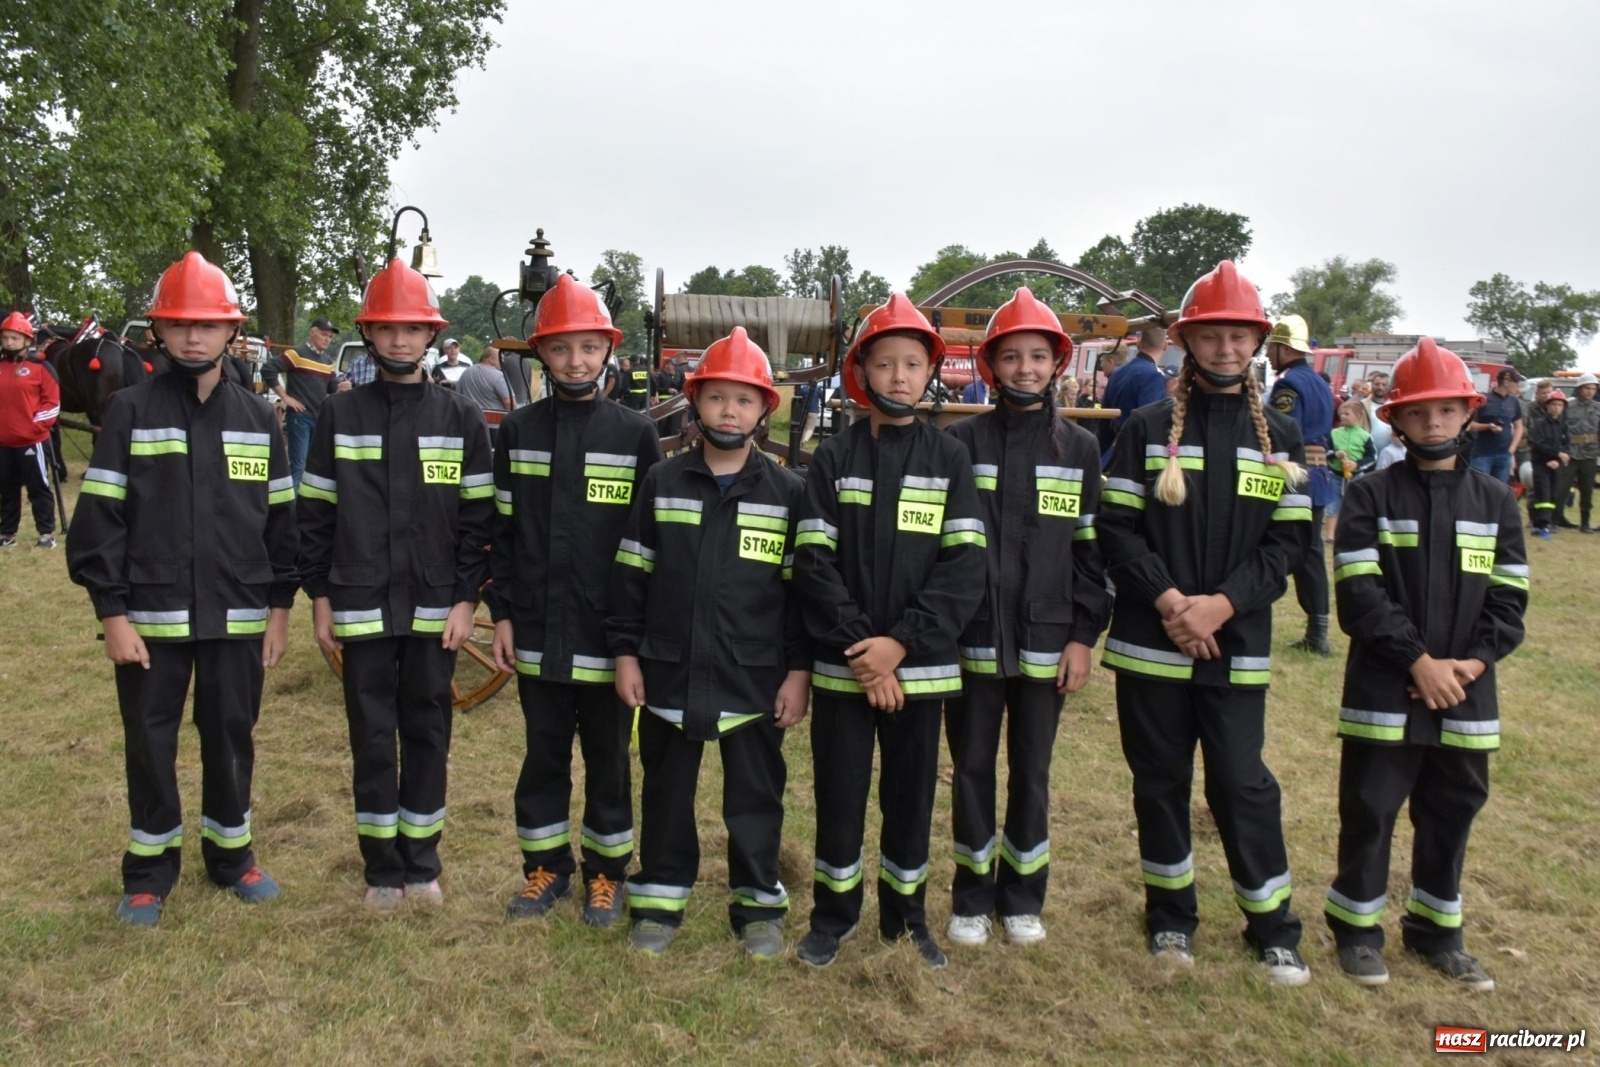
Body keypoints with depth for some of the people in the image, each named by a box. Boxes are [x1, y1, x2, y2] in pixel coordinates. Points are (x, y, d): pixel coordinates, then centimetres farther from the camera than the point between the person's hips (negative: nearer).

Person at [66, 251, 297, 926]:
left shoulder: (257, 416, 5)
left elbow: (280, 517, 8)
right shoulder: (129, 411, -2)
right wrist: (112, 612, -9)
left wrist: (280, 606, 5)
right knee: (150, 743, 10)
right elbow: (99, 517, -4)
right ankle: (150, 870, 26)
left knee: (231, 738, 12)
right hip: (150, 617, -1)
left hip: (238, 616, 2)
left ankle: (231, 853, 30)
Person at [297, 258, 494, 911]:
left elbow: (478, 518, -1)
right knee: (372, 737, 8)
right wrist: (319, 598, 2)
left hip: (435, 610, 0)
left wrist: (466, 600, -5)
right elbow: (315, 514, 5)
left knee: (427, 734, 10)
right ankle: (382, 868, 22)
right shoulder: (340, 416, 3)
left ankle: (422, 862, 24)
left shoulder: (460, 418, 1)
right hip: (361, 609, 1)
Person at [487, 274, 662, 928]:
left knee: (608, 759, 10)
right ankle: (547, 866, 30)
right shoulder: (517, 432, 4)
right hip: (537, 632, 2)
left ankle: (605, 873, 27)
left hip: (607, 635, -2)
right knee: (543, 755, 14)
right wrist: (502, 613, 2)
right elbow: (501, 530, 6)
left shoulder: (635, 434, -3)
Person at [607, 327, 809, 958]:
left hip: (755, 677, -1)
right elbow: (631, 575, 4)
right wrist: (626, 653, 0)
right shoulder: (661, 483, 2)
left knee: (756, 795, 11)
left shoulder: (786, 492, -1)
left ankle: (758, 903, 28)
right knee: (666, 791, 14)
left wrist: (799, 670, -3)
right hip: (670, 672, 1)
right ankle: (659, 898, 30)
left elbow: (800, 588, 0)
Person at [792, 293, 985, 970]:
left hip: (920, 665, 1)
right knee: (839, 794, 8)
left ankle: (907, 917, 29)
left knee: (911, 795, 11)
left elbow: (965, 566, -6)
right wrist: (860, 648, -15)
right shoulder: (832, 458, 1)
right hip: (841, 664, 0)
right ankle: (832, 916, 26)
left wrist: (901, 643, -15)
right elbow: (813, 562, -6)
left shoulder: (950, 459, 3)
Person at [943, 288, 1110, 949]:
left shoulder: (1080, 449, 5)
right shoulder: (962, 442, 0)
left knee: (1032, 771, 11)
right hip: (973, 639, -1)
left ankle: (1022, 896, 27)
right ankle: (972, 897, 23)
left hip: (1046, 641, 1)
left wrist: (1083, 636, -1)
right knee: (972, 768, 8)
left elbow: (1091, 547, 5)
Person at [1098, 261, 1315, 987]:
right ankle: (1171, 914, 27)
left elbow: (1289, 539, 1)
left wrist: (1221, 603, -12)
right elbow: (1115, 527, -4)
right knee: (1159, 780, 10)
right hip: (1150, 642, 0)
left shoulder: (1280, 436, 7)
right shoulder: (1147, 428, 1)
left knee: (1243, 783, 2)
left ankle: (1272, 927, 20)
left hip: (1238, 646, 1)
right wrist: (1169, 600, -16)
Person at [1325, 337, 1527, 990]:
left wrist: (1473, 661, -11)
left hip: (1466, 693, 4)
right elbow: (1359, 594, -11)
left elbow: (1509, 596, 4)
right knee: (1370, 811, 4)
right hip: (1384, 690, -3)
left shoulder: (1496, 501, 8)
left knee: (1452, 812, 14)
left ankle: (1436, 928, 31)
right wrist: (1419, 661, -17)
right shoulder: (1370, 496, -3)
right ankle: (1356, 925, 21)